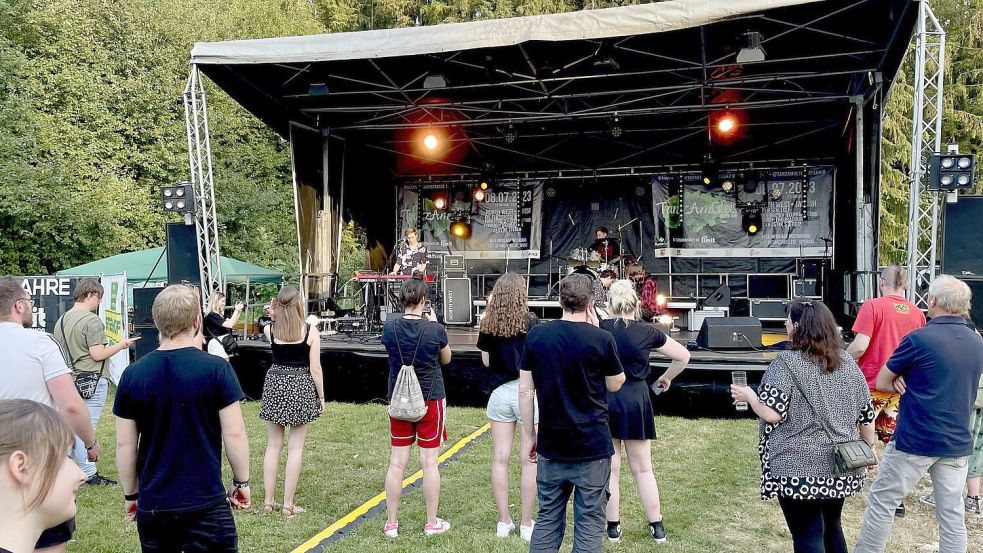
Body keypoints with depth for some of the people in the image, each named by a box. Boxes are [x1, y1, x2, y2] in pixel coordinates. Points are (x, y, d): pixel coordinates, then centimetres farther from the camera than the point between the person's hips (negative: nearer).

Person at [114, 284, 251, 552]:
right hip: (205, 502, -3)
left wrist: (130, 494, 14)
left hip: (152, 504, 4)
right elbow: (234, 434, -11)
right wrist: (241, 482, 3)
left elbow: (124, 444, 2)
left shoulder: (133, 374, -2)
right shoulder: (216, 369, -12)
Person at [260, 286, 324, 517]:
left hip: (275, 385, 3)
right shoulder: (310, 330, -9)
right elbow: (315, 369, -8)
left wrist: (278, 314, 23)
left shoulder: (270, 330, -2)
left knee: (273, 445, 12)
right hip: (301, 387, -3)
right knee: (295, 448, 3)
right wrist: (321, 396, 4)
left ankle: (268, 501, 18)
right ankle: (288, 505, 7)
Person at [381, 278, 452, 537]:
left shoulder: (389, 327, -8)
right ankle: (432, 523, 17)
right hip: (430, 400, -2)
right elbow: (446, 359, 5)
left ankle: (391, 524, 16)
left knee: (397, 463, 8)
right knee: (430, 462, 6)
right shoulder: (435, 329, -14)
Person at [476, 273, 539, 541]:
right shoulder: (529, 321, -10)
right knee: (529, 461, 5)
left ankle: (504, 522, 17)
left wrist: (489, 315, 11)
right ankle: (526, 524, 10)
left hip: (500, 393, 3)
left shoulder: (488, 324, 0)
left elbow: (486, 361, 8)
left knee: (500, 459, 9)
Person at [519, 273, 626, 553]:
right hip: (592, 447, -3)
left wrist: (529, 435, 10)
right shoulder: (601, 339, -11)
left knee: (547, 519, 15)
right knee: (589, 522, 7)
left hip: (551, 446, 3)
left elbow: (525, 390, 0)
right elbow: (615, 385, 5)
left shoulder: (536, 335, -3)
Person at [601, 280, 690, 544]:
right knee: (643, 468, 13)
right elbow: (683, 355, 5)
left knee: (609, 468, 10)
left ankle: (613, 527, 17)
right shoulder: (648, 332, -4)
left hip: (604, 401, 0)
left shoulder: (600, 328, -6)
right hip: (635, 401, 0)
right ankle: (657, 526, 19)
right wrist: (667, 378, 17)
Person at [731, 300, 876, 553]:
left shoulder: (786, 363, -13)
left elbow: (772, 414, -19)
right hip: (841, 467, 7)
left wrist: (749, 396, 0)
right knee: (831, 528, 23)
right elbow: (866, 414, 10)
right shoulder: (848, 363, 6)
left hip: (801, 468, -7)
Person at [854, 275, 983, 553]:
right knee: (952, 513, 10)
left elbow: (881, 383, -4)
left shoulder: (919, 339, -13)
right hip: (958, 444, 6)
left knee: (881, 500, 7)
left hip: (916, 440, -6)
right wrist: (915, 383, 3)